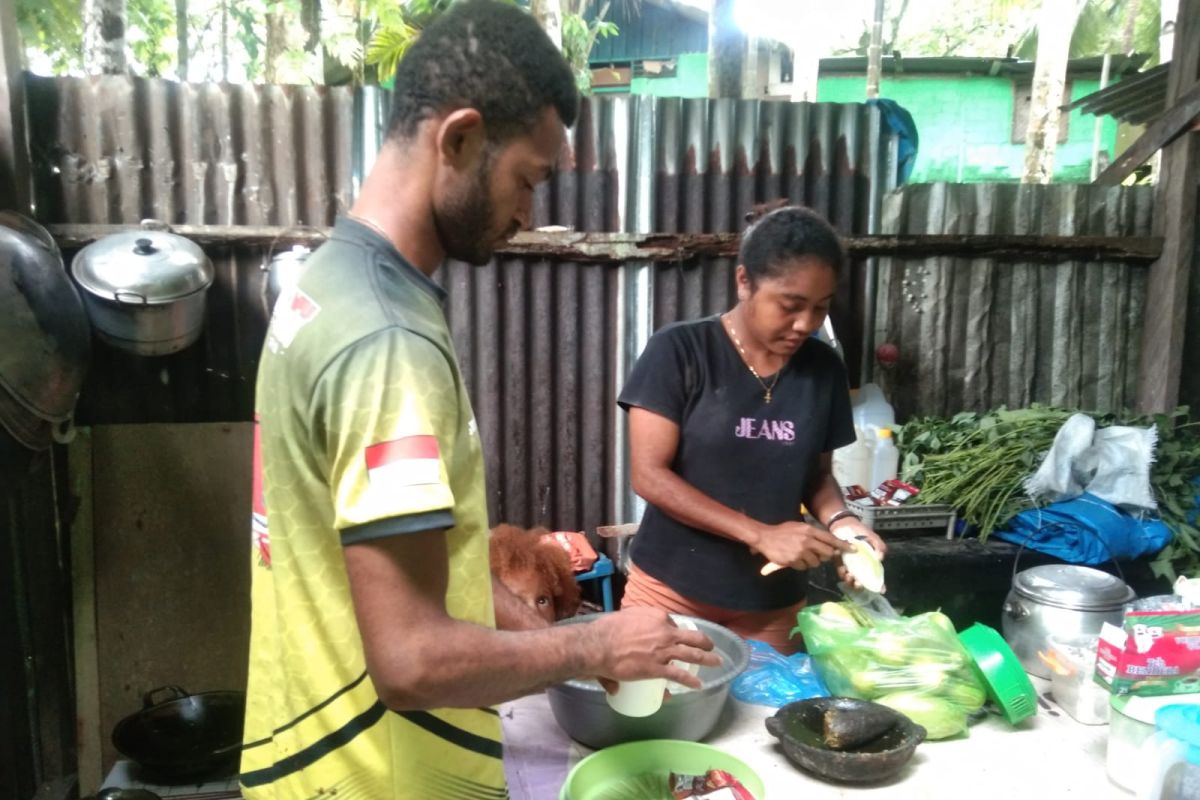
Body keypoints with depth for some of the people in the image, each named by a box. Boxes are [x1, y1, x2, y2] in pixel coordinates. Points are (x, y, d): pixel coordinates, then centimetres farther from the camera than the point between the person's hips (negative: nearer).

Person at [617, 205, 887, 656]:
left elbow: (816, 473, 10)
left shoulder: (824, 369, 0)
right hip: (671, 591, -3)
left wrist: (837, 519, -11)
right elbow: (649, 475, -16)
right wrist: (760, 535, -21)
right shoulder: (679, 351, -13)